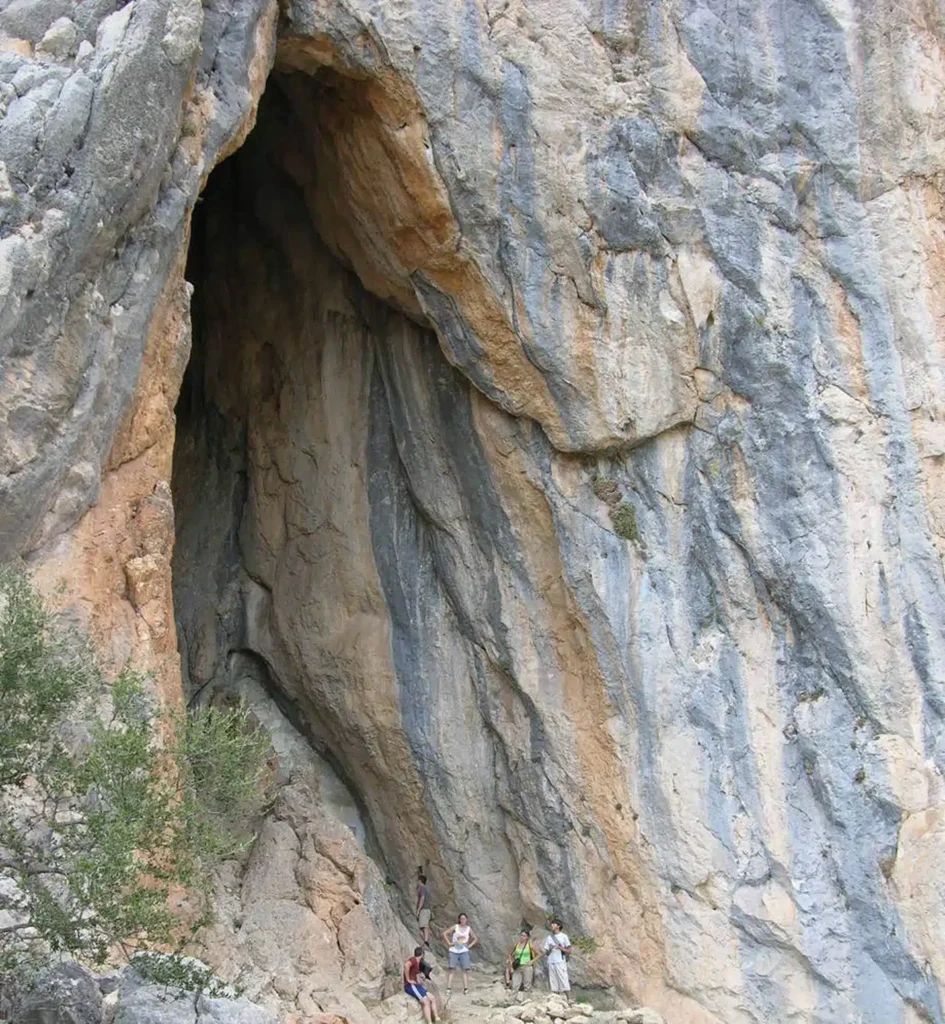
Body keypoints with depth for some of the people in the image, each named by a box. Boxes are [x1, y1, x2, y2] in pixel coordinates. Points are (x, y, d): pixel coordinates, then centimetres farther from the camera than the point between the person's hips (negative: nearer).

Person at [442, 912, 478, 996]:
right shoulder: (455, 927, -1)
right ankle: (448, 989, -10)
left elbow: (475, 938, 17)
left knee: (465, 970, -3)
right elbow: (445, 933, -2)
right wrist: (449, 943, -7)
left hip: (464, 951, 2)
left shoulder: (468, 929, 5)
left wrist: (470, 945, 5)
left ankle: (466, 989, -1)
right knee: (452, 969, -8)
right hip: (454, 951, -2)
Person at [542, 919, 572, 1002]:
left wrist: (560, 948, -13)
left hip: (561, 962, -4)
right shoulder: (549, 938, 16)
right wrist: (550, 949, -5)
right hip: (551, 963, 4)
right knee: (553, 983, 1)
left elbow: (569, 951, 2)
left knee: (564, 981, -11)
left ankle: (569, 1000, -11)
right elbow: (546, 952, 16)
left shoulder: (563, 936, 5)